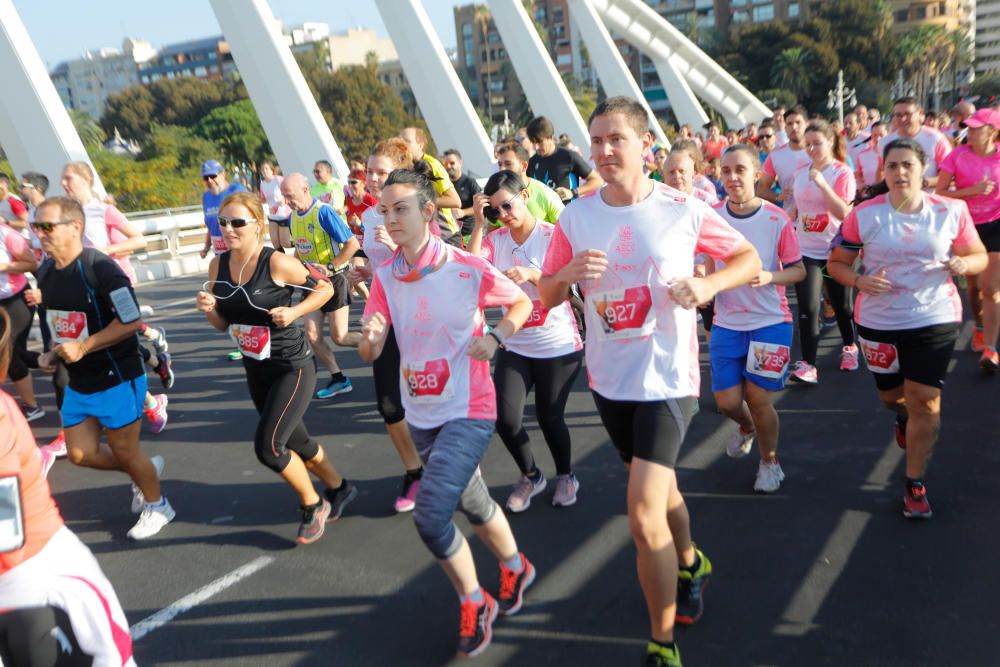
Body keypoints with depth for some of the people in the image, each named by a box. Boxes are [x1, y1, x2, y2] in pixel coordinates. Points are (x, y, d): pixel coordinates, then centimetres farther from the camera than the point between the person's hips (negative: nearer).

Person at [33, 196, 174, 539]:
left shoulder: (100, 268, -21)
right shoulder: (45, 271, 4)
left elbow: (132, 321, -23)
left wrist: (83, 347, -24)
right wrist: (53, 353, 3)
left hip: (116, 378, -8)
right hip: (77, 382, 8)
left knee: (124, 450, 6)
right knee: (80, 453, 11)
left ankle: (156, 505, 30)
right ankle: (146, 469, 36)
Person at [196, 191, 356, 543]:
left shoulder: (277, 262, -19)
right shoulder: (218, 265, -1)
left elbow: (325, 288, -7)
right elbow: (223, 324, 7)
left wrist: (293, 311, -21)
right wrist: (209, 309, -14)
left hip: (292, 369, -7)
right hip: (256, 370, 7)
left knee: (267, 446, -13)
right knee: (296, 443, 19)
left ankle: (313, 505, 13)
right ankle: (338, 488, 44)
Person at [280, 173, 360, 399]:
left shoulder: (324, 212, -18)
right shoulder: (293, 217, 5)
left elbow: (353, 244, -21)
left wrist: (329, 267, -21)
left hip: (334, 279, -7)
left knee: (339, 336, -4)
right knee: (312, 336, 0)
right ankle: (339, 380, 14)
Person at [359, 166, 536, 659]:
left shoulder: (468, 268, -16)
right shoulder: (385, 276, -3)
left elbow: (522, 303, -1)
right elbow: (368, 354, -4)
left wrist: (495, 337, -19)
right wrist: (370, 338, -27)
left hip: (468, 411, -5)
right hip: (421, 416, 5)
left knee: (430, 516, -15)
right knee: (473, 504, 22)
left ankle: (475, 605, 13)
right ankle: (516, 568, 50)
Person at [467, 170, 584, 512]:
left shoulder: (553, 236, -9)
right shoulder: (495, 239, -1)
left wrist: (531, 274, -34)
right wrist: (479, 224, -17)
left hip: (559, 345, -3)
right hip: (514, 345, 3)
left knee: (549, 418, 4)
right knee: (506, 419, -5)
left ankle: (565, 476, 33)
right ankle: (530, 476, 24)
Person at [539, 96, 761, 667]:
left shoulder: (684, 210, -10)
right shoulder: (576, 216, -2)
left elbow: (749, 257, 2)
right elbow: (546, 296, 4)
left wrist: (711, 284, -19)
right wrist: (569, 273, -18)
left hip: (667, 378, -4)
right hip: (609, 378, 5)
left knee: (644, 517, -12)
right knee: (659, 485, 25)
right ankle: (691, 563, 55)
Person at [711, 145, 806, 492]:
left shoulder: (777, 220, -9)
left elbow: (798, 271, -3)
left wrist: (770, 277, -22)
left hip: (770, 322, -2)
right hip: (726, 324, 2)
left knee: (759, 398, 0)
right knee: (727, 401, 3)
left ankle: (769, 460, 28)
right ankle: (747, 428, 40)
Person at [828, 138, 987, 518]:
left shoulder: (952, 211, -6)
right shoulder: (864, 215, -8)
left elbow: (980, 257, 4)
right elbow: (836, 263, -1)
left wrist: (964, 264, -19)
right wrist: (859, 281, -22)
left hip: (935, 319, -1)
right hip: (879, 321, 1)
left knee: (925, 402, -2)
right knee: (891, 395, 18)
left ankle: (915, 484, 14)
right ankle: (905, 418, 57)